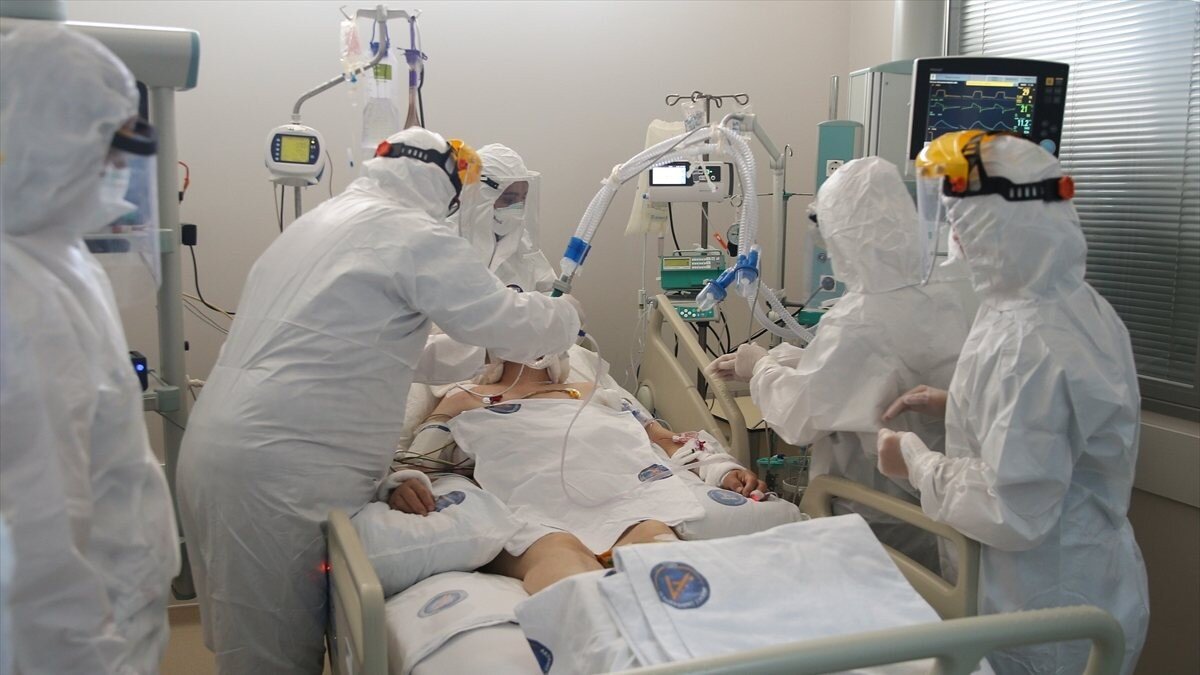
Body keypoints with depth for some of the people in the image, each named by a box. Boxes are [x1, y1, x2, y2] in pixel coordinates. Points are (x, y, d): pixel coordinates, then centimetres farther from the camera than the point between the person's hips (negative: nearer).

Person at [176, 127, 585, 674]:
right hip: (277, 470, -9)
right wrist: (564, 316, 13)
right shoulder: (415, 234, -8)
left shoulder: (319, 221, 21)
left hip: (222, 447, 9)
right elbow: (509, 325, -8)